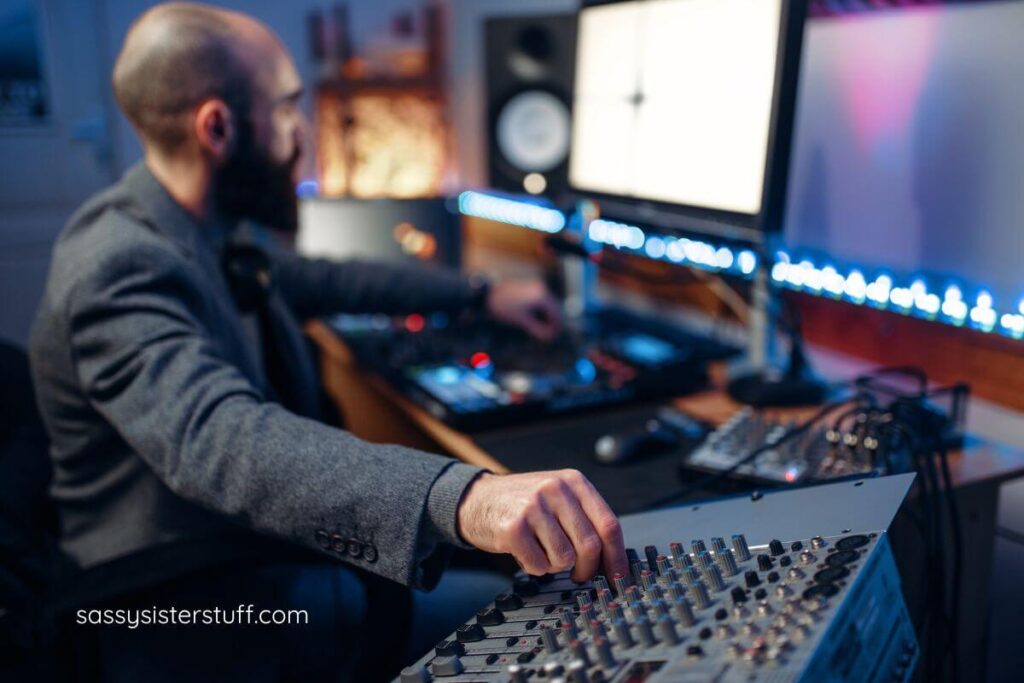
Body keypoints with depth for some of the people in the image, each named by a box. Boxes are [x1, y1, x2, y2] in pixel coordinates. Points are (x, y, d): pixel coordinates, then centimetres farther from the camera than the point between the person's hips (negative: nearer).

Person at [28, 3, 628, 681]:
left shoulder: (204, 241, 3)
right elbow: (221, 439, -44)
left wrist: (479, 294, 21)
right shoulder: (120, 267, -26)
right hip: (198, 610, -8)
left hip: (272, 558, 8)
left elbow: (326, 281, 19)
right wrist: (462, 495, -57)